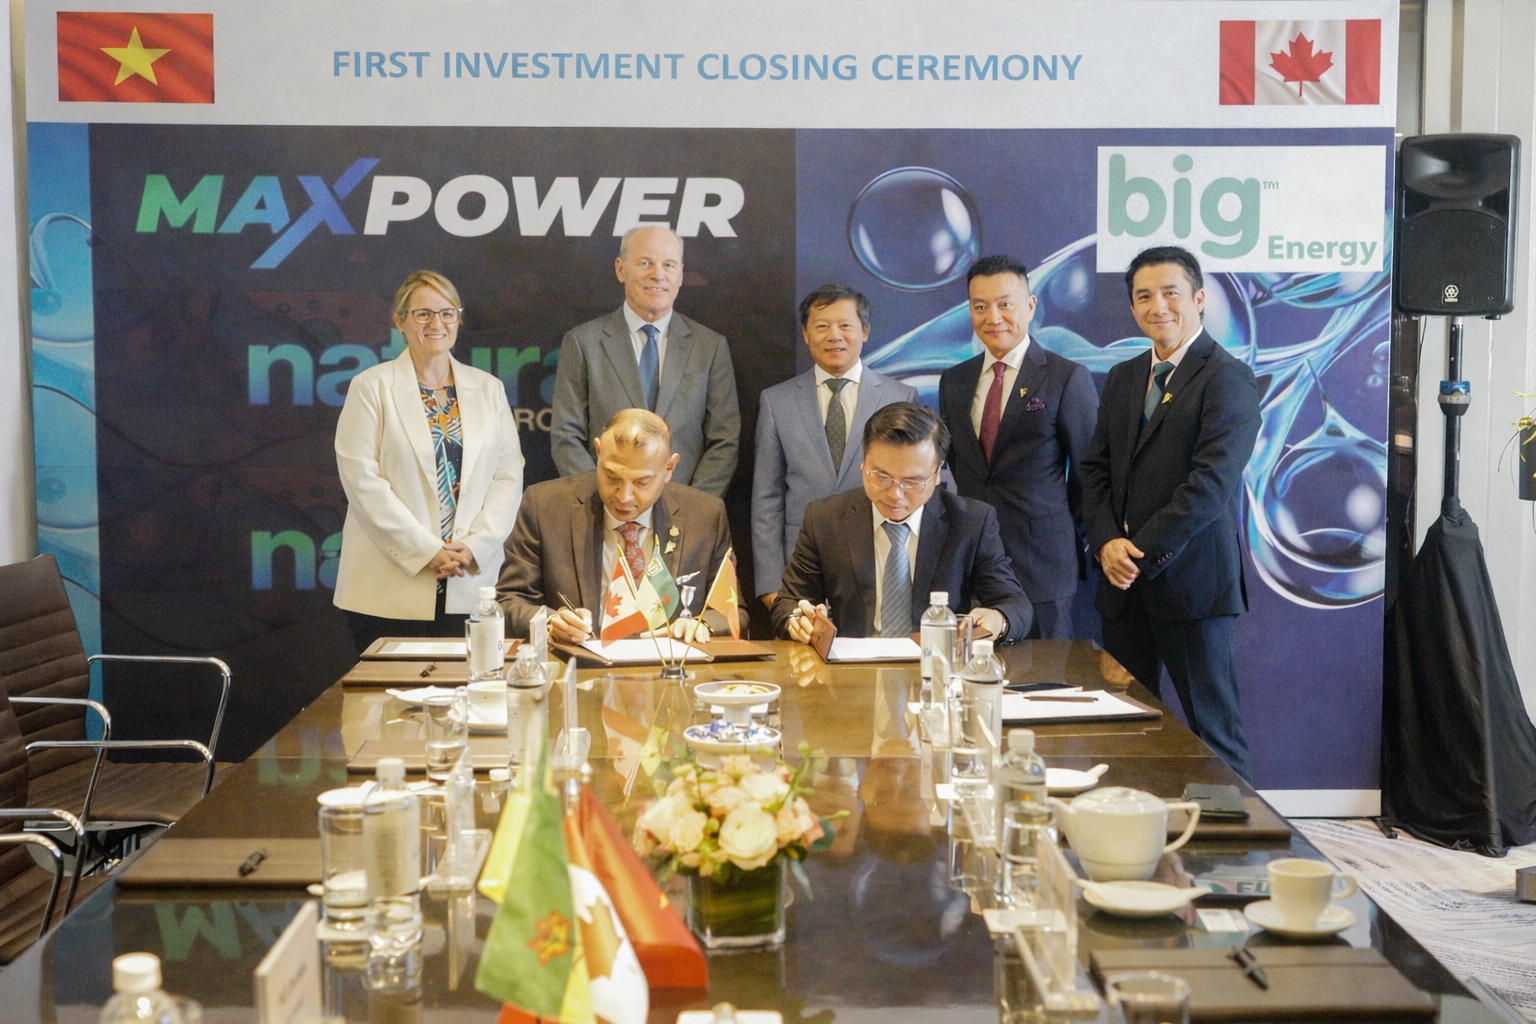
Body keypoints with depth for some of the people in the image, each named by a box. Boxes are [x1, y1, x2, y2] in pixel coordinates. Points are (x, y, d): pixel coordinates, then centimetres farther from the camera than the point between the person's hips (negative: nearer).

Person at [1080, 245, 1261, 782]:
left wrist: (1143, 553, -16)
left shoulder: (1227, 377, -7)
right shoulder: (1123, 378, 16)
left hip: (1191, 578, -6)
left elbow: (1212, 482, -16)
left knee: (1213, 725, -1)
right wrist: (1107, 542, -5)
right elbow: (1096, 469, 12)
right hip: (1123, 583, 7)